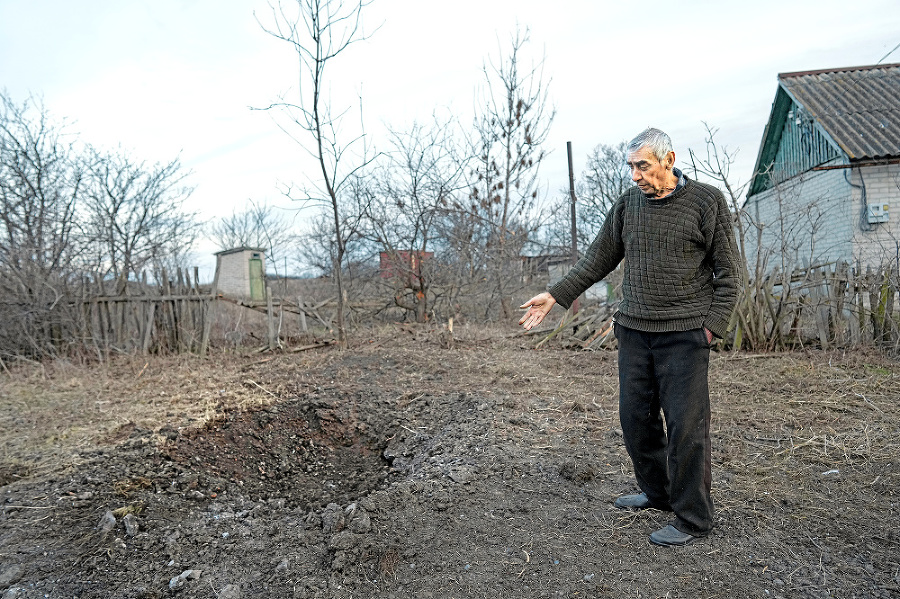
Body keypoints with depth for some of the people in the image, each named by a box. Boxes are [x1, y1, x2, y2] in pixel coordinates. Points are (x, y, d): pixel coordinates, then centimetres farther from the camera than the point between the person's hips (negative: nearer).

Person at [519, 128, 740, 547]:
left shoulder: (707, 201, -2)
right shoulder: (628, 203, 8)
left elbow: (727, 272, 1)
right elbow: (599, 259, 14)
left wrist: (713, 325, -9)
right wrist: (555, 296, 10)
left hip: (683, 332, -4)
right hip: (634, 328, 5)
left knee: (685, 425, -3)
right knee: (635, 416, 10)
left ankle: (692, 519, 13)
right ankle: (656, 492, 32)